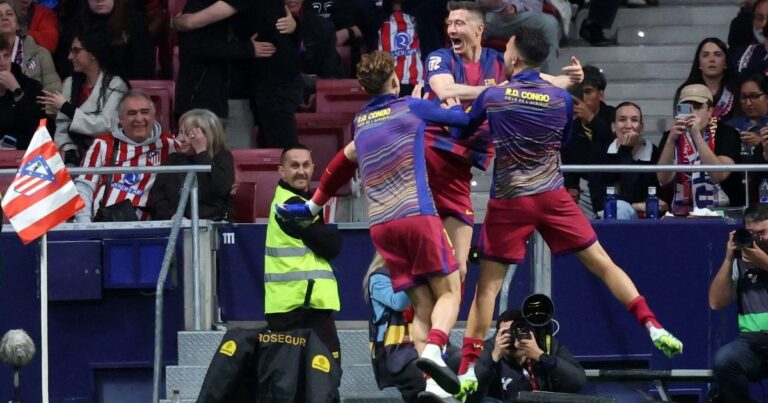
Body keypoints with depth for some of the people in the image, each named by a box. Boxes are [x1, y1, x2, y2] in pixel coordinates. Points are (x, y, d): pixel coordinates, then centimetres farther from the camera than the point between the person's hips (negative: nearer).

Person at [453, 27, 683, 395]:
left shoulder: (492, 96, -5)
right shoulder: (562, 99, 0)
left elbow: (461, 133, 12)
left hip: (508, 202, -1)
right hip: (552, 196, 1)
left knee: (488, 285, 4)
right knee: (602, 264, 8)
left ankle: (468, 370, -1)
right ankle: (653, 329, 1)